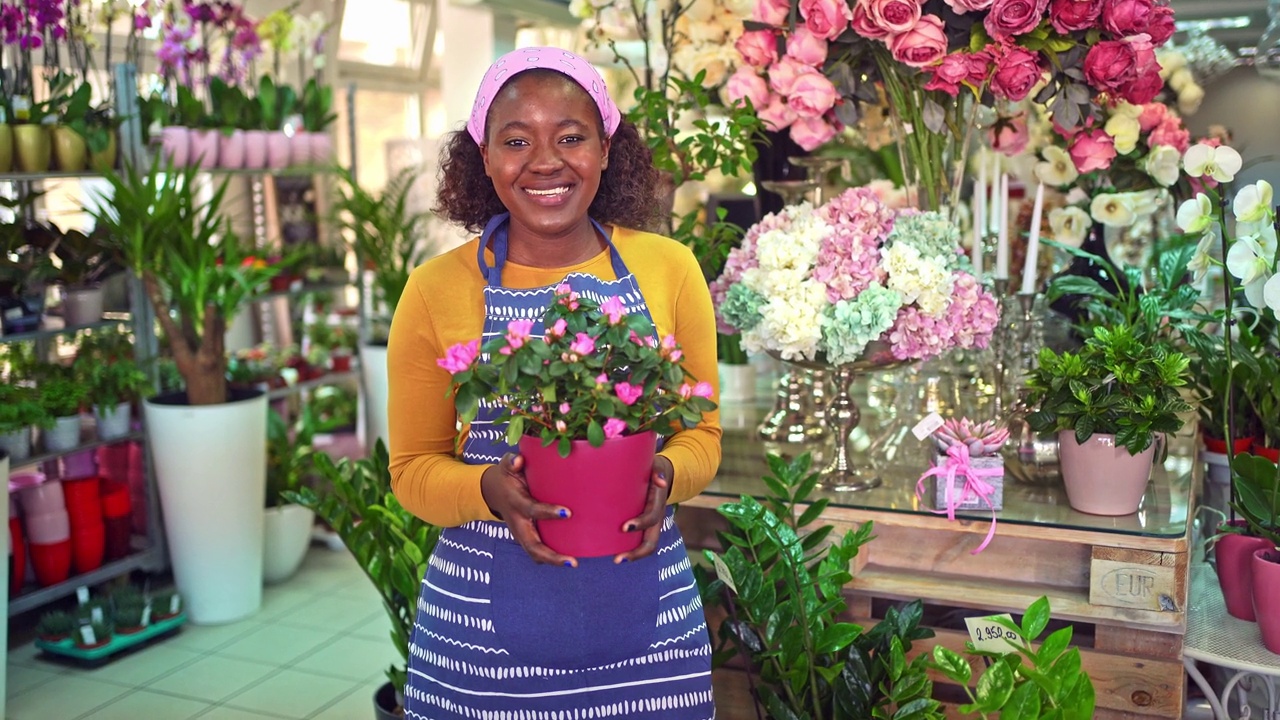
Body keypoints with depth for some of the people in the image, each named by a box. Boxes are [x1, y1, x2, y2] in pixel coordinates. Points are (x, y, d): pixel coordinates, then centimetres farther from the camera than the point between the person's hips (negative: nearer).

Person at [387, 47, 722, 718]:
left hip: (647, 612, 1)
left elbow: (702, 431, 8)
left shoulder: (669, 267, -1)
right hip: (486, 621, -1)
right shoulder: (436, 289, -3)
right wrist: (487, 490, -17)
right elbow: (413, 467, 3)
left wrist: (666, 475, -14)